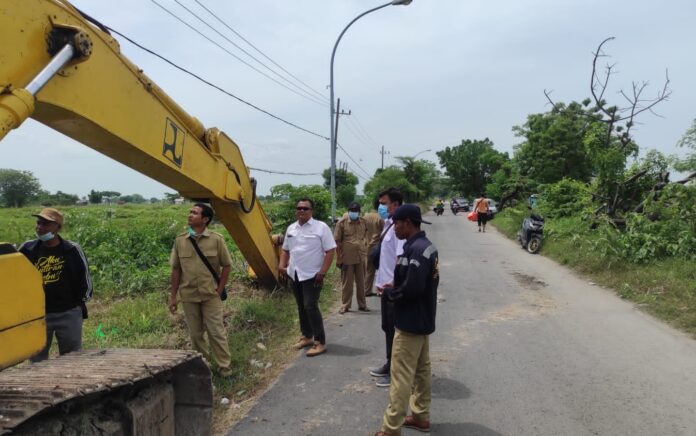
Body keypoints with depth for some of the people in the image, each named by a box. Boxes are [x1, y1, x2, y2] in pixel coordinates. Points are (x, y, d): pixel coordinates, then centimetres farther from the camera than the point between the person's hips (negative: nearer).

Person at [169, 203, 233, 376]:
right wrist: (173, 296, 4)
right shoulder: (180, 240, 0)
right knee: (196, 334, 13)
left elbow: (226, 265, -1)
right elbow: (176, 269, 5)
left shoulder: (216, 239, -8)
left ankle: (224, 367, 14)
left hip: (211, 295, -3)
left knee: (216, 331, 1)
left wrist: (219, 290, -6)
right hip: (188, 295, 3)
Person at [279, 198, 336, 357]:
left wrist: (322, 271, -19)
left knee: (311, 307, -12)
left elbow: (330, 250, -13)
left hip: (312, 275, -7)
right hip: (295, 274, 7)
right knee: (301, 307, 15)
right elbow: (286, 249, 20)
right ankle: (307, 336, 29)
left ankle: (320, 342, -3)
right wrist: (282, 265, 4)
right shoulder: (291, 228, 9)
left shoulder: (321, 227, -10)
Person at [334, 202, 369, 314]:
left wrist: (365, 253, 13)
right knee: (347, 283, 7)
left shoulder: (363, 222, 3)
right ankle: (345, 306, 17)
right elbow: (337, 242, -6)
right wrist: (338, 258, -8)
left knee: (361, 282, 12)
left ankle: (362, 304, 23)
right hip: (347, 258, -3)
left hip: (361, 257, 3)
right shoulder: (342, 223, -7)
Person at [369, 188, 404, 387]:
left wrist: (392, 284, -26)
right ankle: (390, 365, 34)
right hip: (386, 286, 10)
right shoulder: (388, 225, 11)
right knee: (387, 328, 19)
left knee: (395, 330, 2)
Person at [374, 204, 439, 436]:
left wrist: (389, 293, -12)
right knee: (422, 371, 19)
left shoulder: (416, 249, -23)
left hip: (411, 322, -10)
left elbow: (412, 288, -30)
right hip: (423, 320, 10)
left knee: (401, 377, -3)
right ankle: (421, 416, 31)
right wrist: (395, 288, 4)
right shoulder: (425, 245, 9)